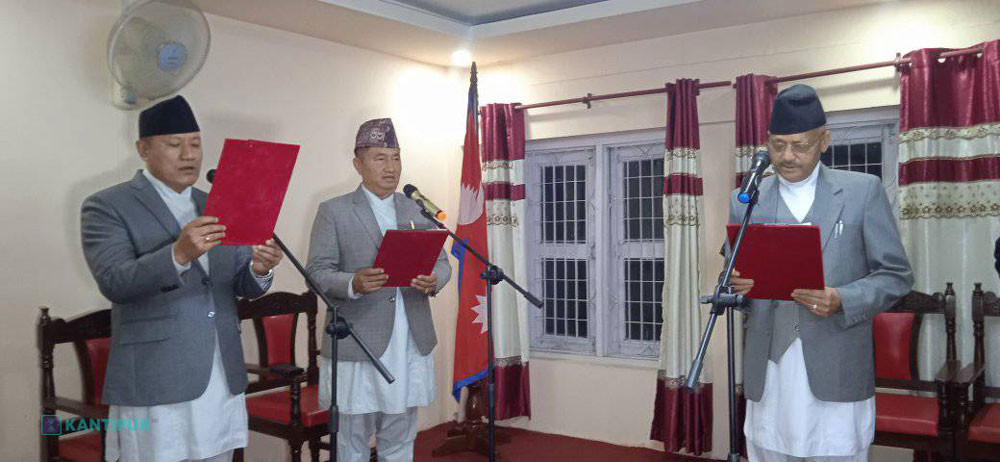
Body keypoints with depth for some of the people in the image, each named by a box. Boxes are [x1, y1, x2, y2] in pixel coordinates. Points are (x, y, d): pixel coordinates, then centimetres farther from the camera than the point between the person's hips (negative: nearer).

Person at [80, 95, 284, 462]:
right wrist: (178, 254, -31)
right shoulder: (107, 207, -2)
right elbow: (114, 283, -15)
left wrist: (259, 270, -13)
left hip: (223, 382, 5)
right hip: (154, 387, -5)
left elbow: (242, 286, 11)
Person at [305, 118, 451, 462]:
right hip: (356, 347, -4)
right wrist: (353, 283, -25)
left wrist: (433, 280, -12)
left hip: (411, 348, 4)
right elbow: (317, 272, -6)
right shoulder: (334, 211, -1)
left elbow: (441, 261, 11)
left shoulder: (417, 209, 12)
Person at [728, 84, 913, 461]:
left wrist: (842, 301, -15)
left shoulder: (863, 191, 3)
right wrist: (733, 285, -12)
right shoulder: (744, 201, 8)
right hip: (768, 376, 2)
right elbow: (733, 278, 13)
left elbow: (896, 275, 3)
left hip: (835, 377, -2)